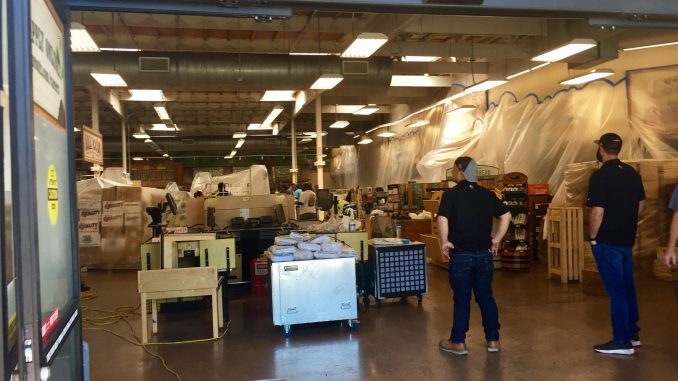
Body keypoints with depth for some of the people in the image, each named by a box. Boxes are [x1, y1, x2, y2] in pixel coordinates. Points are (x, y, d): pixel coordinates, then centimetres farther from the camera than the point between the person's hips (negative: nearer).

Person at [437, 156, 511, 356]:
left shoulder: (451, 194, -10)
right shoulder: (488, 194, 5)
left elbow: (442, 220, -23)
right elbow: (506, 216, 5)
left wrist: (444, 242, -10)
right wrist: (496, 240, 9)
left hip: (461, 255, -4)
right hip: (484, 254, 4)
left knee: (461, 299, 5)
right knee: (486, 297, 14)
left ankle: (458, 342, 15)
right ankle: (493, 340, 22)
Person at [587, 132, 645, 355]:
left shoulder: (600, 176, -18)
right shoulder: (632, 173, 6)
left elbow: (598, 212, -22)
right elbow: (641, 204, 16)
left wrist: (592, 237, -10)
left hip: (607, 242, -7)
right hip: (627, 239, 7)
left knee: (616, 290, -1)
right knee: (627, 287, 18)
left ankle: (622, 341, 6)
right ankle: (633, 334, 29)